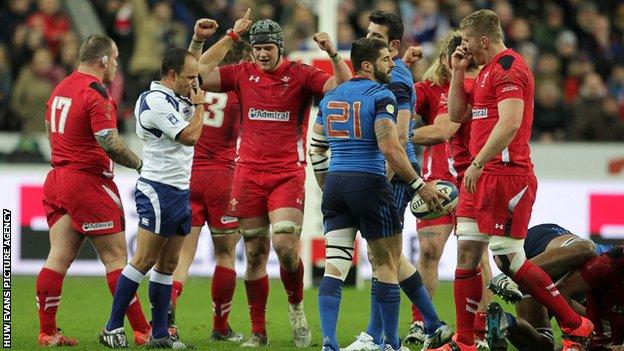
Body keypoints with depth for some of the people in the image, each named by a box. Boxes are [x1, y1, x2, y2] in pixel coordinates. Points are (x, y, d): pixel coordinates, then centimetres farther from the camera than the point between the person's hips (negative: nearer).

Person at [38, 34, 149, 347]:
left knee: (58, 258, 6)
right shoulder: (96, 93, -15)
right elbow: (109, 142, -21)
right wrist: (140, 164, -9)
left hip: (58, 178, 8)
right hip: (89, 181, -8)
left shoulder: (61, 89, 12)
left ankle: (47, 332, 4)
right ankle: (142, 331, -1)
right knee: (115, 256, -3)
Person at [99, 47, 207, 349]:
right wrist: (199, 105, -4)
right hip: (158, 192, -9)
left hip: (180, 191, 9)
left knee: (168, 264, 8)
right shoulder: (155, 101, -16)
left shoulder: (175, 98, 12)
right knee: (143, 261, -9)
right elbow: (190, 136, -19)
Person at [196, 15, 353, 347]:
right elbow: (199, 75, 4)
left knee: (285, 245, -17)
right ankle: (258, 332, 10)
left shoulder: (300, 75, -1)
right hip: (248, 173, 3)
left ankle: (296, 306, 11)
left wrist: (333, 54, -21)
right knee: (255, 253, 4)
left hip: (287, 174, -3)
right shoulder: (243, 74, 8)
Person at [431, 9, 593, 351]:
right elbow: (457, 114, 26)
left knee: (509, 260, -9)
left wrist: (477, 163, -24)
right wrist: (457, 72, 15)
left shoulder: (508, 68, -12)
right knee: (466, 253, 5)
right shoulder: (487, 71, 20)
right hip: (483, 178, 10)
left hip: (507, 175, -10)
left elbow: (510, 123, -23)